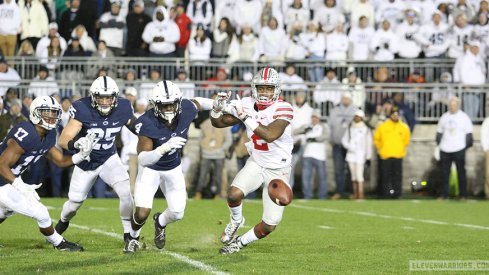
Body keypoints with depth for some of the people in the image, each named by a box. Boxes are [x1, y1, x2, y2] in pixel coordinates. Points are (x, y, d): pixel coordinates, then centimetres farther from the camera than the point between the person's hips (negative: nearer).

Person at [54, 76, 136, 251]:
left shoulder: (122, 109, -18)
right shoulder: (83, 110, -29)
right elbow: (63, 140, -35)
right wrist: (76, 144, -54)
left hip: (109, 159, 1)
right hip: (86, 162, -1)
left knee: (126, 192, -22)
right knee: (74, 203, 14)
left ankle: (129, 236, -7)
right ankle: (63, 222, 50)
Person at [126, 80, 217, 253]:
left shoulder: (186, 110, -23)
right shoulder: (147, 124, -35)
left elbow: (197, 103, 4)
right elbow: (142, 159, -38)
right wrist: (165, 147, -52)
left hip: (173, 169, 4)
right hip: (150, 168, -4)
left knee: (177, 213, 4)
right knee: (142, 212, -15)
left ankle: (160, 222, 43)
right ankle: (133, 238, 20)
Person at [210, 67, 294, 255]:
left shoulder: (283, 109, -23)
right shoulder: (247, 105, -7)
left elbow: (270, 135, -39)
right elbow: (218, 123, 2)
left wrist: (244, 117, -38)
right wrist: (217, 108, -20)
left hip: (278, 171, -3)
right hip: (256, 164, 3)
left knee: (269, 226, -4)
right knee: (234, 194, -27)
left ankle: (240, 242, 24)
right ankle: (236, 221, 7)